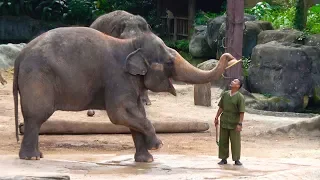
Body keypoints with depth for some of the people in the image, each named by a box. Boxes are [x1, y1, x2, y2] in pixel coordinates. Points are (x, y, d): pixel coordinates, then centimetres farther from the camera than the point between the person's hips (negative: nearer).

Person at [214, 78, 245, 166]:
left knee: (235, 142, 0)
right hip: (224, 122, 5)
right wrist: (216, 118, 10)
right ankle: (224, 159, 15)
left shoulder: (240, 97, -10)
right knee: (223, 141, 7)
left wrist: (240, 124, -17)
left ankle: (237, 160, 9)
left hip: (234, 124, -5)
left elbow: (242, 112, -13)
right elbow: (221, 107, 13)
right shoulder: (225, 94, 5)